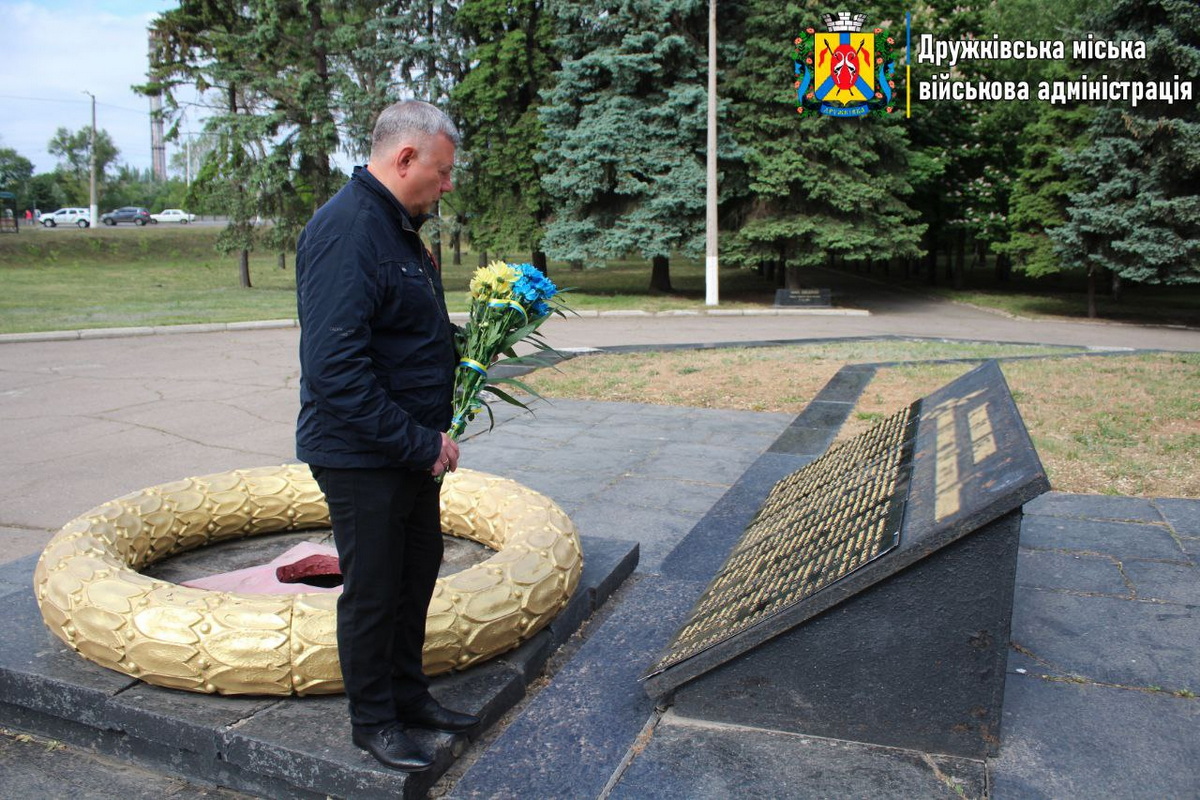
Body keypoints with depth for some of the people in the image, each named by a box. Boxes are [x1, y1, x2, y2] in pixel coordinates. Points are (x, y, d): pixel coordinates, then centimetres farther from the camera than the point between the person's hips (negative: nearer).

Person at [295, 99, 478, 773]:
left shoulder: (398, 226, 11)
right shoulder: (346, 231, -22)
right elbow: (336, 369, -29)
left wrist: (464, 337, 7)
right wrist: (421, 443, -24)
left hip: (413, 449, 10)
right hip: (363, 456, -10)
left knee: (418, 570, 20)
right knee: (372, 587, 6)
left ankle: (408, 692, 38)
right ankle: (374, 720, 26)